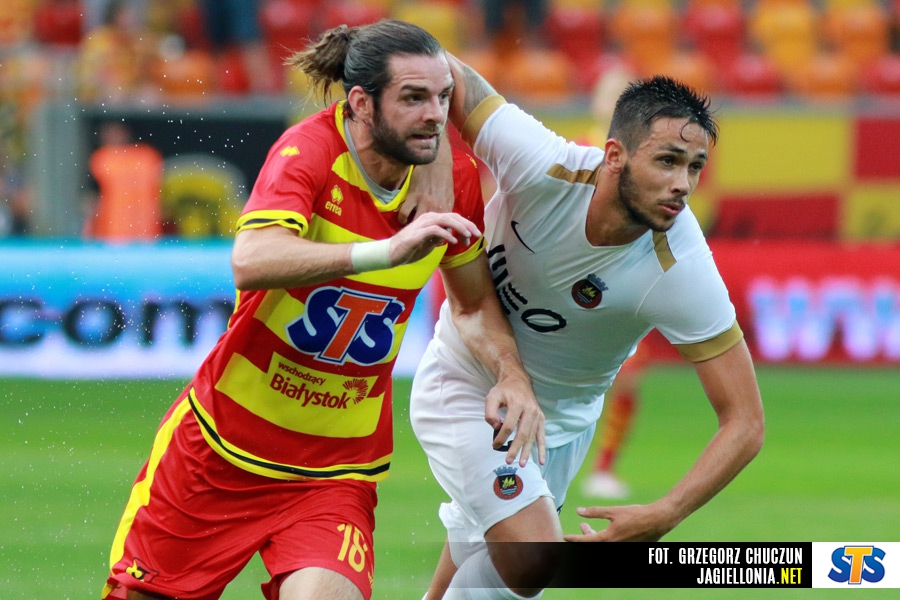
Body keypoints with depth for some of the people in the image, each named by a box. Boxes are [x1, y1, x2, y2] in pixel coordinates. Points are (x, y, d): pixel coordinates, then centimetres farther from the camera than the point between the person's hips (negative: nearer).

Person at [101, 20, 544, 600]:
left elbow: (475, 303, 13)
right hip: (222, 441, -2)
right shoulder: (310, 151, -19)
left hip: (336, 472, 2)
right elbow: (251, 263, -38)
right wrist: (389, 250, -46)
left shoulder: (454, 179, -5)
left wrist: (512, 375, -7)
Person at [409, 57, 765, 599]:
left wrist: (666, 516, -41)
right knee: (534, 556, -20)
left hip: (562, 413, 2)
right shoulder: (542, 167, -33)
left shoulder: (681, 274, -31)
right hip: (465, 387, -2)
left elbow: (745, 423, -28)